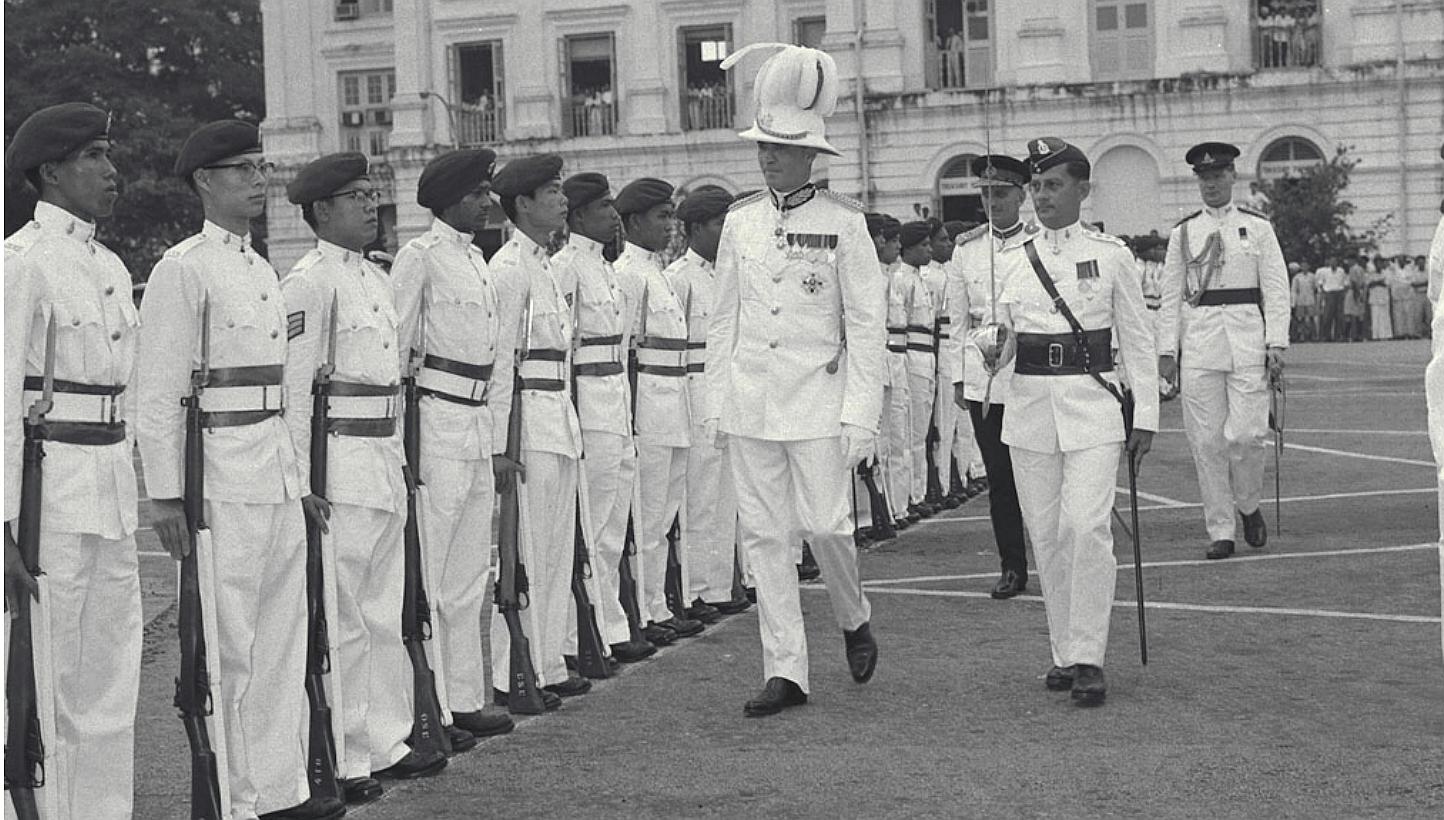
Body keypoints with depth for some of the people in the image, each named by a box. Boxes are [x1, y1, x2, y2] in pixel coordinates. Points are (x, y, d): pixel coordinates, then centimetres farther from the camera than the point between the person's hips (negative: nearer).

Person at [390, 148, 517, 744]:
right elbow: (395, 350, -10)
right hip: (436, 422, -9)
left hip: (477, 423, 9)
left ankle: (464, 700, 20)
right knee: (429, 575, -4)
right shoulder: (419, 257, -7)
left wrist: (498, 444, 19)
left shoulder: (478, 262, 18)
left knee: (469, 576, 13)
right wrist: (406, 437, -15)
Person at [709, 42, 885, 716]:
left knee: (824, 524, -7)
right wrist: (717, 402, 9)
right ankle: (784, 672, 9)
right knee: (764, 535, 3)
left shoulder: (843, 223, -3)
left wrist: (860, 414, -9)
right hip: (750, 400, 4)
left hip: (818, 397, -4)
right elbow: (723, 320, 13)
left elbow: (865, 324, -3)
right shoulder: (740, 222, 8)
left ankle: (854, 619, 24)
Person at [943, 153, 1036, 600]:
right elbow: (959, 318, 14)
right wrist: (957, 376, 10)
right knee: (999, 476, 6)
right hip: (982, 376, 3)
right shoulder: (967, 248, 9)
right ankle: (1012, 568, 14)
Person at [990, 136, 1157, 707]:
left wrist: (1146, 416, 2)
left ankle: (1088, 659, -10)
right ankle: (1064, 654, 16)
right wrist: (990, 349, -5)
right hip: (1029, 404, 3)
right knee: (1045, 533, 5)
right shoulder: (1011, 260, 9)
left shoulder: (1111, 255, 2)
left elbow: (1136, 340, 5)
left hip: (1092, 403, -3)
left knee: (1087, 527, -15)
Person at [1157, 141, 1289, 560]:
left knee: (1245, 435, -10)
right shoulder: (1183, 233, 10)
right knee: (1206, 440, 0)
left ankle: (1248, 506, 17)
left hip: (1247, 341, -1)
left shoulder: (1257, 227, 7)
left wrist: (1276, 344, -6)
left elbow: (1276, 290, 4)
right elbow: (1171, 296, 9)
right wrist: (1167, 350, 1)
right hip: (1198, 343, 1)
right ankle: (1220, 531, 8)